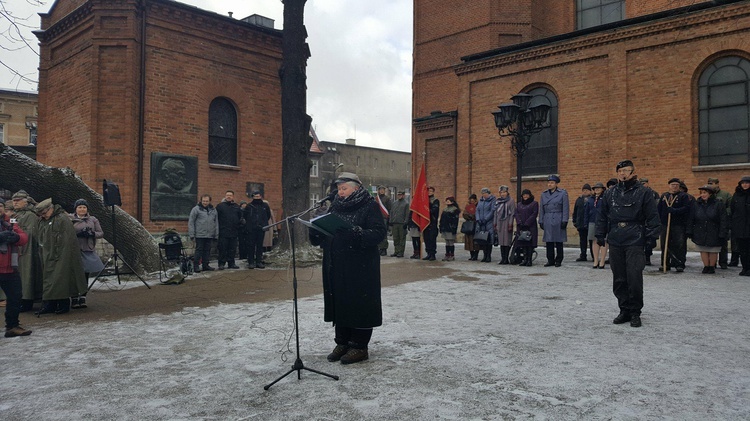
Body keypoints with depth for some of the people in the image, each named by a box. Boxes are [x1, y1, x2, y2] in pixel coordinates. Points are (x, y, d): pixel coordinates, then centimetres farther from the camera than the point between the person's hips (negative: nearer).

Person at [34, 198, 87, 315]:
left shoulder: (62, 219, -12)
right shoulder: (42, 221, 14)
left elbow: (66, 241, -17)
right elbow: (41, 239, 22)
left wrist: (58, 256, -19)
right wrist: (43, 256, 13)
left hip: (61, 257, -8)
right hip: (48, 257, 8)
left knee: (60, 279, -6)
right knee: (49, 280, 9)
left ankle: (63, 304, 2)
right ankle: (49, 305, 14)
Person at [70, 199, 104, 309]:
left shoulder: (93, 219, 12)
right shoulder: (70, 219, 2)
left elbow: (101, 233, 8)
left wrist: (92, 234, -9)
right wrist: (78, 234, -18)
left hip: (89, 251, 3)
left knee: (85, 275, 7)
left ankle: (82, 298, 14)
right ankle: (74, 299, 6)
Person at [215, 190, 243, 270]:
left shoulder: (237, 207, 13)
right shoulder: (220, 206, 2)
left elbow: (240, 217, 20)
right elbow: (216, 218, -1)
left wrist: (241, 221, 0)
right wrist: (218, 228, -9)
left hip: (234, 232, 4)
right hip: (223, 232, -4)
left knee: (232, 249, 8)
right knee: (222, 249, -2)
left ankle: (231, 263, 17)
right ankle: (221, 264, 5)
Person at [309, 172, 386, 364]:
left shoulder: (369, 206, -6)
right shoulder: (335, 206, 14)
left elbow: (380, 231, -15)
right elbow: (325, 233, 18)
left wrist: (359, 234, -30)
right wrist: (316, 230, -4)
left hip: (361, 267, -6)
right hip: (336, 266, 7)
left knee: (359, 305, 1)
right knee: (339, 304, 12)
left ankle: (359, 347, 12)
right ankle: (343, 343, 25)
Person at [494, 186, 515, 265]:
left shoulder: (511, 201, -2)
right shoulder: (498, 201, 14)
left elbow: (512, 213, -6)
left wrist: (510, 224, -13)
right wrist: (495, 223, 12)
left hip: (506, 223, -5)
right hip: (499, 223, 5)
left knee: (507, 241, -5)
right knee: (501, 241, 6)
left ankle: (506, 259, -2)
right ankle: (503, 258, 10)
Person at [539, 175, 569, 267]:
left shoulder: (563, 193, 1)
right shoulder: (544, 194, 13)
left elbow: (566, 208, -2)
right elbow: (541, 209, 14)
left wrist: (564, 221, -9)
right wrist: (541, 221, 9)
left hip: (558, 221, -4)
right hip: (547, 221, 4)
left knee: (559, 242, 0)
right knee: (548, 241, 4)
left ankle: (558, 261, 8)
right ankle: (550, 260, 12)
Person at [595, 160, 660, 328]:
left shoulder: (642, 192, 0)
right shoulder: (610, 193, 12)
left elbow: (652, 216, -1)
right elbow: (602, 216, 15)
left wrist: (652, 237, -7)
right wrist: (600, 235, 10)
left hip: (635, 243, -4)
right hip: (615, 243, 4)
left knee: (634, 277, -6)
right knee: (619, 279, 8)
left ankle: (635, 312, 7)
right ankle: (625, 310, 19)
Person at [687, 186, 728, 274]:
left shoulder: (719, 204, -5)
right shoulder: (696, 204, 4)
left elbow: (723, 221, -6)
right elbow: (690, 220, 7)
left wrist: (722, 234, -12)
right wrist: (689, 232, 1)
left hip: (714, 233, -2)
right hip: (700, 233, 2)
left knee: (713, 251, 7)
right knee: (703, 251, 4)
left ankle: (712, 266, 22)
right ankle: (706, 266, 15)